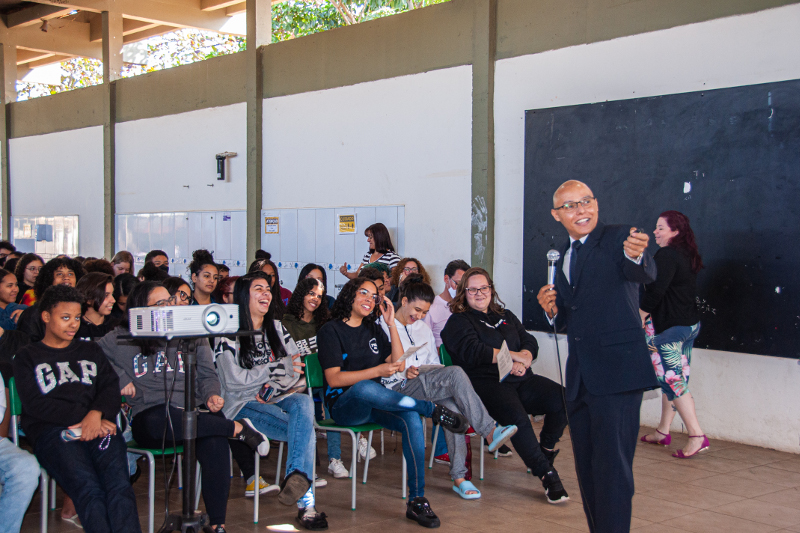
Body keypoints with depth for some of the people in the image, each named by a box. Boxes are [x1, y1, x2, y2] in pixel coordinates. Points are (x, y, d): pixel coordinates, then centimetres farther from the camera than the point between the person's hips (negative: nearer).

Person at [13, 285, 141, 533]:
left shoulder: (91, 351, 30)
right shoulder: (28, 358, 20)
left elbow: (110, 386, 15)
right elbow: (34, 403, 4)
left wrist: (96, 414, -9)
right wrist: (82, 417, -8)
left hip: (99, 426, 2)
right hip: (50, 430, -2)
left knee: (119, 486, -29)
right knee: (89, 490, -33)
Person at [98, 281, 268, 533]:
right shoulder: (123, 338, 12)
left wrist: (211, 395, -2)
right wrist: (119, 378, -3)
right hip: (149, 417, -1)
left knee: (215, 443, -34)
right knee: (159, 421, -41)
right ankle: (238, 428, -25)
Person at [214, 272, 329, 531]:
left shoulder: (277, 328, 20)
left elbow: (296, 370, 12)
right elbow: (234, 380, -8)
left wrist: (275, 385, -9)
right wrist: (279, 367, -10)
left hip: (277, 398, 4)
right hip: (244, 405, -4)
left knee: (304, 403, -34)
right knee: (306, 431, -30)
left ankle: (297, 477, -49)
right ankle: (306, 502, -28)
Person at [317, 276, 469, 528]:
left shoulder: (373, 330, 19)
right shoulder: (331, 331, 1)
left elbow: (399, 365, 9)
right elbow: (334, 379, -10)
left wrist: (392, 324, 4)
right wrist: (377, 371, -18)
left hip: (373, 404, 5)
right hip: (343, 405, -5)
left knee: (412, 418, -28)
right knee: (364, 387, -42)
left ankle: (417, 501, -27)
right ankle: (434, 410, -30)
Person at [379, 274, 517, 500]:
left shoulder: (424, 328, 27)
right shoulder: (382, 325, 6)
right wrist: (405, 371, -15)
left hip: (425, 387, 6)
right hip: (399, 389, -6)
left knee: (452, 407, -32)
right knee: (456, 373, -30)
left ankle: (459, 477, -30)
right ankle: (490, 432, -32)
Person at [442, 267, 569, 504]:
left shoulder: (506, 316, 26)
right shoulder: (458, 322, 9)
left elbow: (530, 343, 16)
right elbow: (472, 352, -9)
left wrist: (522, 362, -8)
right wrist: (514, 355, -8)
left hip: (521, 380, 6)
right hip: (485, 383, -6)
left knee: (562, 399, -20)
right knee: (516, 417, -36)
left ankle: (546, 449, 4)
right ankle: (547, 474, -22)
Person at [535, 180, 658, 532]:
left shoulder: (619, 238, -4)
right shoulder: (563, 258, 17)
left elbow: (644, 274, -25)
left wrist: (637, 255, -47)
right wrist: (552, 309, 1)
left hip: (616, 372, -7)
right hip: (579, 378, 8)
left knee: (612, 465, -10)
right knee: (587, 466, 15)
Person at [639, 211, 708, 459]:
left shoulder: (666, 255, -15)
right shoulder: (688, 256, 13)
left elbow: (655, 291, -21)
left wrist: (640, 317, -10)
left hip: (669, 326, -10)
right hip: (690, 324, 10)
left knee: (672, 381, -7)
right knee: (673, 379, 15)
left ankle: (697, 436, -10)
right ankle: (663, 431, 25)